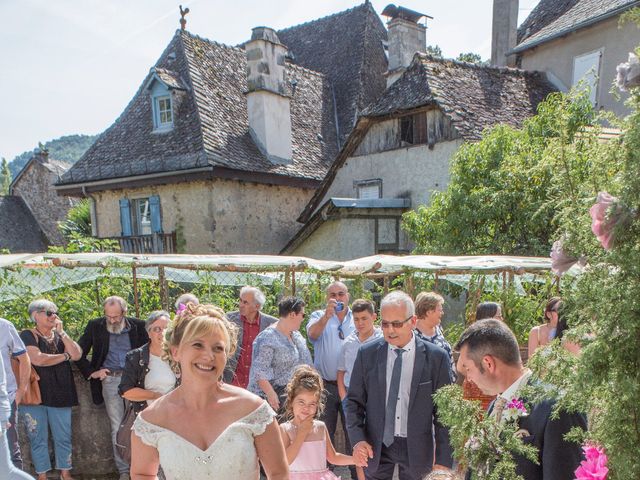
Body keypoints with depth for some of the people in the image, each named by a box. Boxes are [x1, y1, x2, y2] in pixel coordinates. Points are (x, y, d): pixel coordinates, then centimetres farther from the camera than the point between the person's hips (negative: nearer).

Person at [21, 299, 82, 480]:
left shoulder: (60, 336, 11)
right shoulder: (27, 335, -3)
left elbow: (76, 355, -4)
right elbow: (37, 359, -19)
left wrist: (61, 332, -6)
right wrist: (65, 356, -6)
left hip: (60, 394, 4)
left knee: (63, 437, 6)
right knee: (38, 438, 5)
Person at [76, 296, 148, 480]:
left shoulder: (137, 326, 1)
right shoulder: (95, 326, 3)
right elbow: (79, 353, 9)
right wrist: (91, 373, -1)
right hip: (110, 379, 1)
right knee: (117, 428, 5)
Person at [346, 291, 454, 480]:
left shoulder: (436, 357, -9)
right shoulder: (367, 353, -5)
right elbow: (354, 400, 1)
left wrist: (444, 460, -6)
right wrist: (357, 439, -10)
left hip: (416, 448, -1)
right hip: (376, 445, 1)